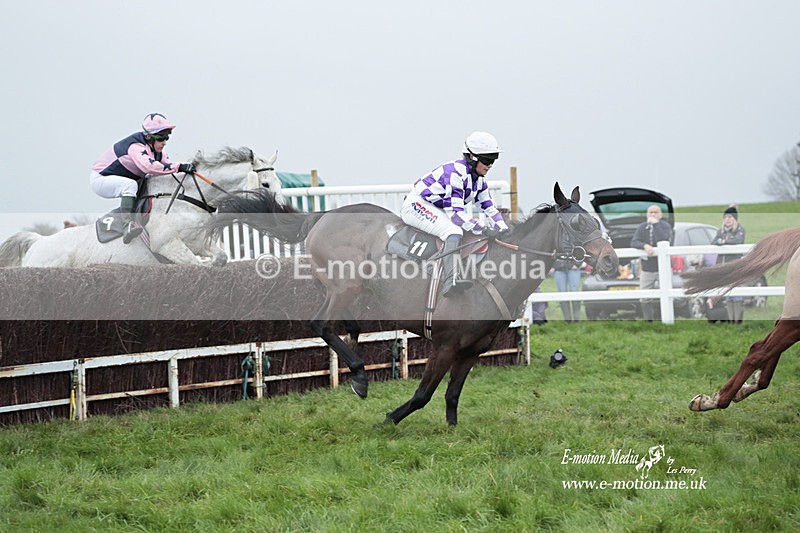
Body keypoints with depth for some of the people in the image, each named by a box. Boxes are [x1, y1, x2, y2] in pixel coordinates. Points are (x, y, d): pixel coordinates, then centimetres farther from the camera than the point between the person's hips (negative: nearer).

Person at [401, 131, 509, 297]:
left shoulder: (479, 179, 5)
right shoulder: (456, 173, -25)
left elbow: (490, 208, 9)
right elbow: (455, 213, -30)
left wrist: (504, 231, -8)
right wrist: (483, 229, -37)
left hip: (437, 209, 11)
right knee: (454, 232, -33)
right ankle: (450, 281, -48)